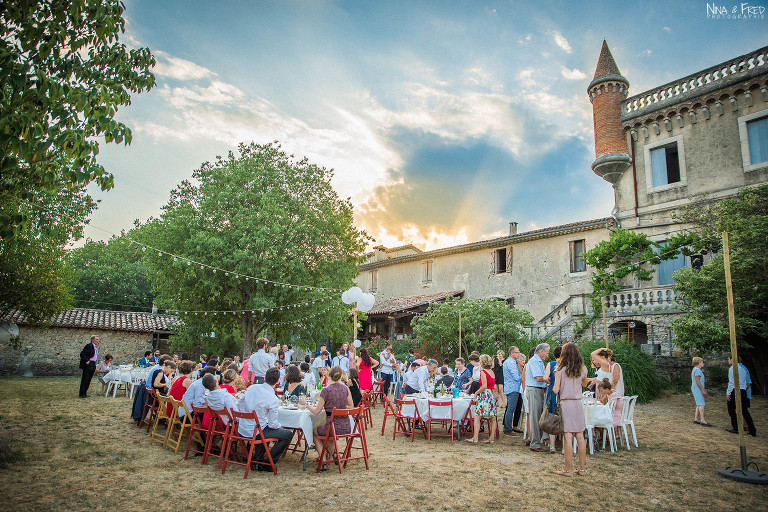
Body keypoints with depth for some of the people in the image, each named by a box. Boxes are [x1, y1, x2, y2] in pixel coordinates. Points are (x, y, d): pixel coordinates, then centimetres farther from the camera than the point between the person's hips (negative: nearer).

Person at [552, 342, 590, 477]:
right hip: (578, 404, 4)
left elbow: (556, 390, -10)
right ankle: (582, 469, 16)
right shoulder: (582, 369, 5)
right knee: (580, 437, 9)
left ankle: (567, 470, 3)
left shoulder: (560, 370, -7)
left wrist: (553, 388, 10)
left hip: (565, 404, -4)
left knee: (568, 437, -3)